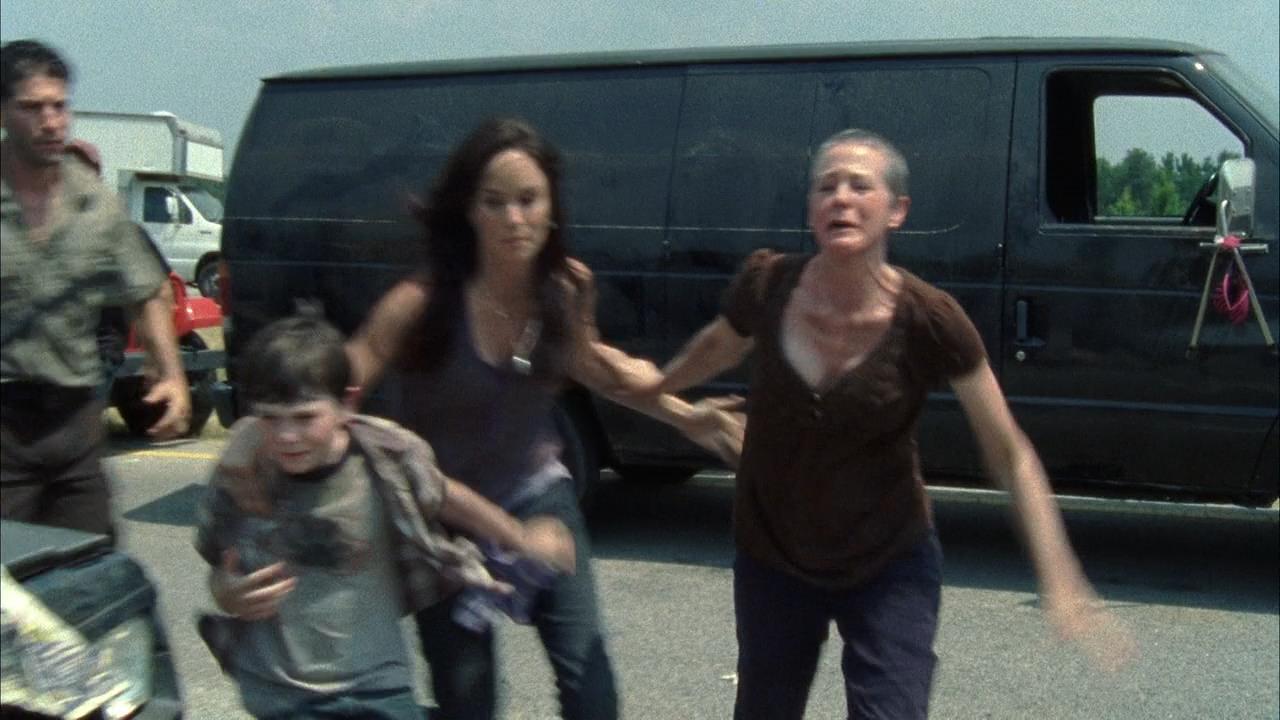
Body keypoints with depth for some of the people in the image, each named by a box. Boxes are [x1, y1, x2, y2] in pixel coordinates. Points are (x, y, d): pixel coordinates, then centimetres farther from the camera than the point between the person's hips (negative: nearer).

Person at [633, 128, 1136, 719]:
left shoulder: (927, 320, -22)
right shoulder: (766, 285, -17)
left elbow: (1010, 455, -15)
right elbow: (720, 346, 8)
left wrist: (1061, 584, -20)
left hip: (889, 567, -2)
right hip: (771, 560, 3)